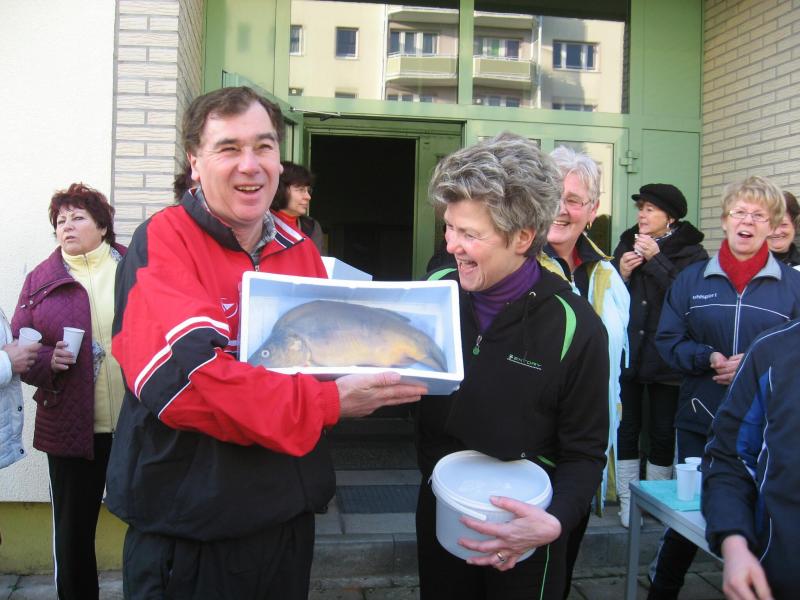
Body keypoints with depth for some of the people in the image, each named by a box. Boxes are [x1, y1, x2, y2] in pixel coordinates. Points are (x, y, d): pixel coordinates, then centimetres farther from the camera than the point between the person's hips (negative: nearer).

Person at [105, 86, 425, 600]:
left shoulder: (301, 252, 6)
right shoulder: (162, 243, -14)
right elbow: (184, 378, -27)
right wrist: (330, 403, -26)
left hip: (290, 514, 6)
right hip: (189, 530, -6)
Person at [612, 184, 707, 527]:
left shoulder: (691, 252, -4)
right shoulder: (626, 244, 8)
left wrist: (657, 260, -19)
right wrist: (622, 274, -9)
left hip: (666, 359, -3)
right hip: (627, 354, 3)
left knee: (663, 432, 8)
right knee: (626, 428, 7)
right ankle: (627, 499, 18)